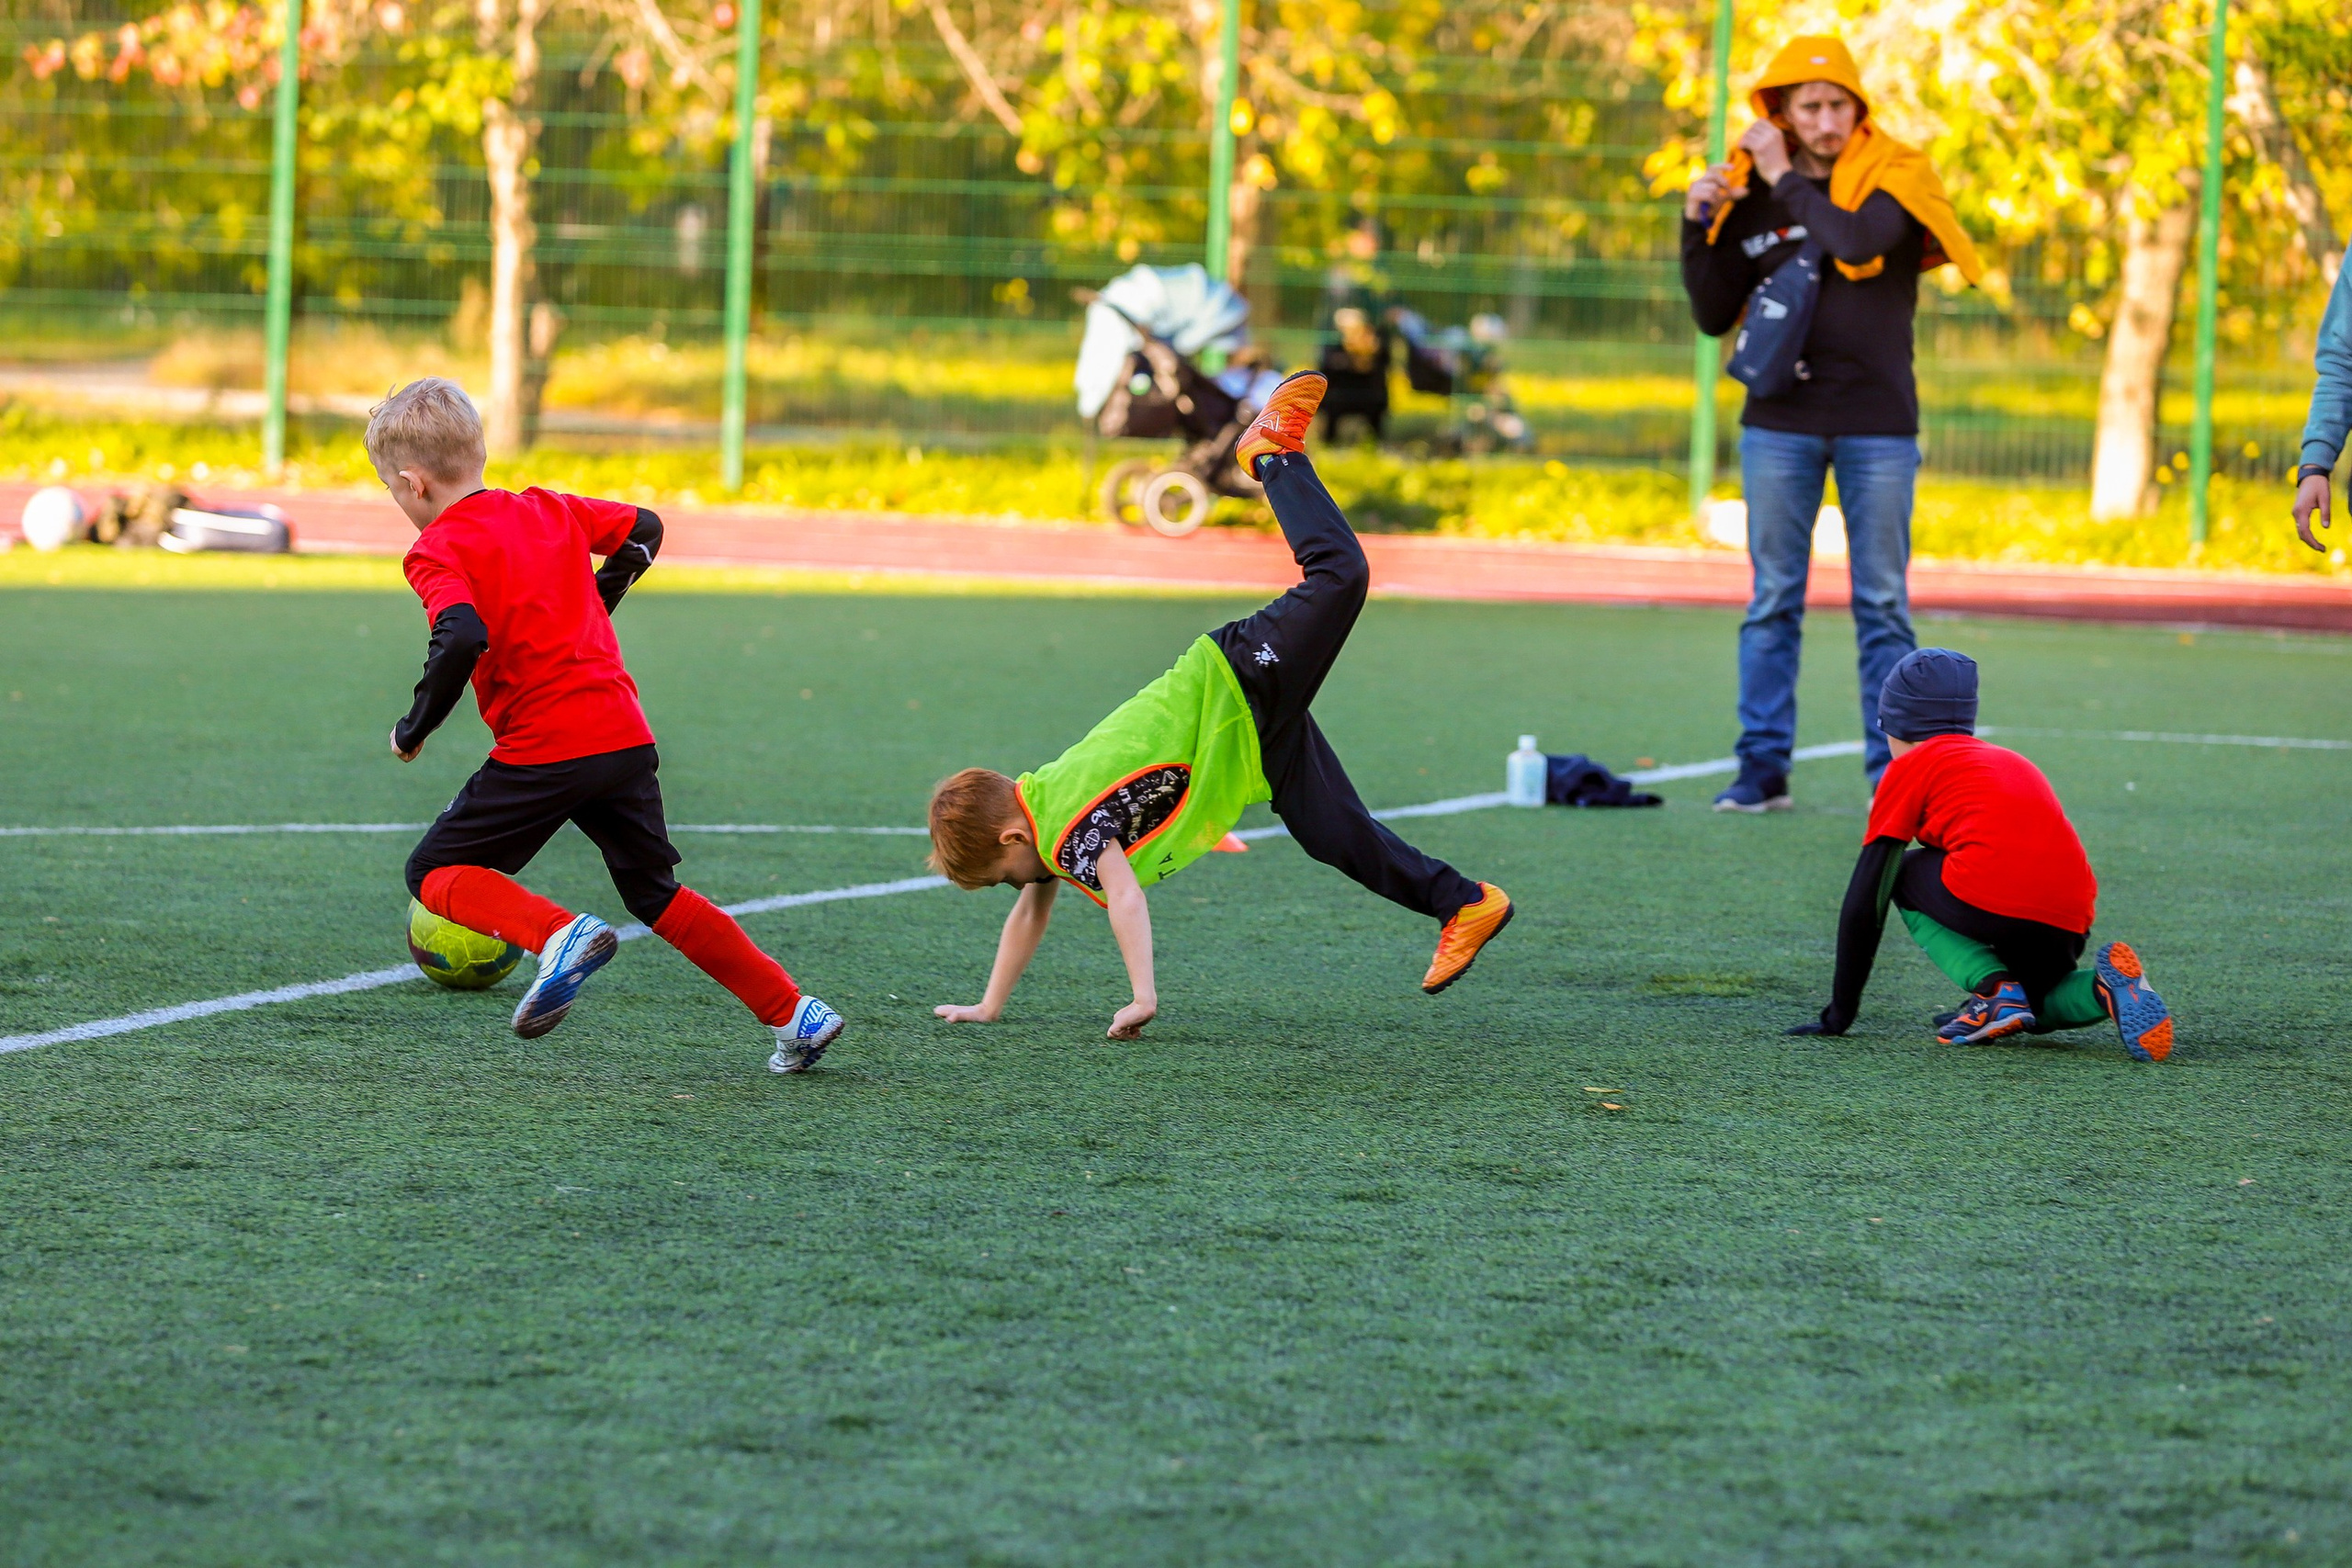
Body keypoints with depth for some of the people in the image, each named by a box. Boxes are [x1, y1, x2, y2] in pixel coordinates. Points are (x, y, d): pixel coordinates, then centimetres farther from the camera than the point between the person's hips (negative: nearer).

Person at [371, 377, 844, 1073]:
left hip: (543, 749, -7)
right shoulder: (550, 511, 14)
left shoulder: (439, 550, -7)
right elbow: (643, 529, 26)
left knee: (435, 872, 4)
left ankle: (560, 935, -22)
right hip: (627, 735, 7)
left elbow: (462, 639, -24)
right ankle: (794, 1012, 16)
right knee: (656, 894, 21)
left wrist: (414, 728, -11)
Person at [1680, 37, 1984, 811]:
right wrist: (1698, 226, -4)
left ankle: (1893, 770, 6)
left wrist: (1787, 180, -14)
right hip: (1779, 422, 2)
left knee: (1882, 603, 2)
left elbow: (1858, 242, -24)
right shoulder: (1752, 195, 6)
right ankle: (1763, 767, 7)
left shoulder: (1894, 176, -2)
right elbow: (1715, 315, 8)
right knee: (1773, 599, 3)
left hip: (1877, 424, -2)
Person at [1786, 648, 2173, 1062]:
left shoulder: (1911, 766, 15)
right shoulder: (2011, 761, 33)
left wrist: (1839, 1013, 18)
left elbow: (1864, 901, 13)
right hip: (2070, 922, 7)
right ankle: (2102, 989, 0)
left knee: (1901, 874, 23)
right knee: (2038, 1010, 34)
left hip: (1990, 903, -7)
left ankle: (1994, 988, 2)